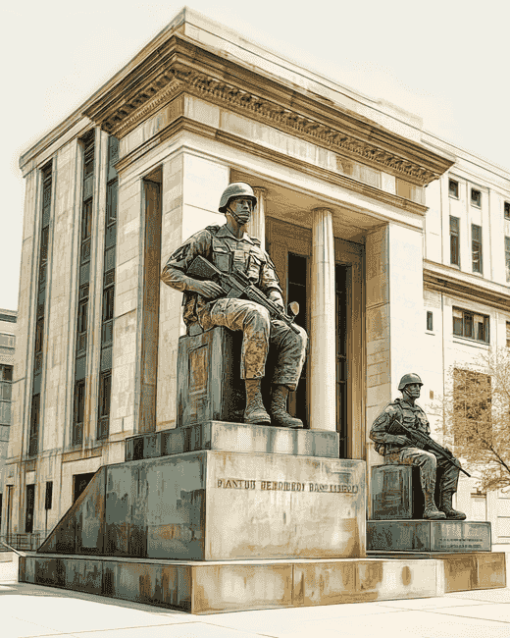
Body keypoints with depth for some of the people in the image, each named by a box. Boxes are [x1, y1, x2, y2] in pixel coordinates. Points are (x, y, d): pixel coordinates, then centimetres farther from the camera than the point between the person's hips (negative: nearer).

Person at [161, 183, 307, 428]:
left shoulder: (256, 249, 28)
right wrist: (197, 284, -13)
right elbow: (168, 273, 7)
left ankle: (278, 408, -27)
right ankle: (253, 403, -40)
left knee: (295, 335, -20)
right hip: (211, 309, -6)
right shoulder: (207, 238, 13)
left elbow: (271, 286, 21)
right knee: (257, 314, -39)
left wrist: (276, 300, -5)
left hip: (248, 312, 6)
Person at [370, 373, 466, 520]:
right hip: (397, 453, -8)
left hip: (418, 451, 8)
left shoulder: (420, 412, 22)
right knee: (428, 459, -35)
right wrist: (397, 439, -21)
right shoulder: (393, 410, -1)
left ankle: (446, 507, -15)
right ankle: (430, 507, -36)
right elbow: (374, 433, -7)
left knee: (451, 462, -10)